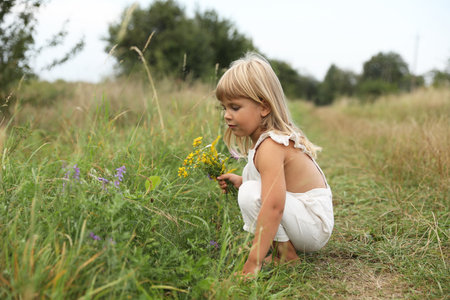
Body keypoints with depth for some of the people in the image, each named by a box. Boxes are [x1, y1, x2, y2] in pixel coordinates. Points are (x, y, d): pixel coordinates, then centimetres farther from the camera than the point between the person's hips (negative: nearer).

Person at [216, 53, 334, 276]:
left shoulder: (270, 146, -25)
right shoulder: (273, 138, 6)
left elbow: (274, 207, -35)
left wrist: (253, 263, -36)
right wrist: (239, 181, 3)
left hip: (315, 225, -10)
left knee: (251, 194, -26)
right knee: (249, 184, 18)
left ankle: (285, 254, -10)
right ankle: (280, 245, 10)